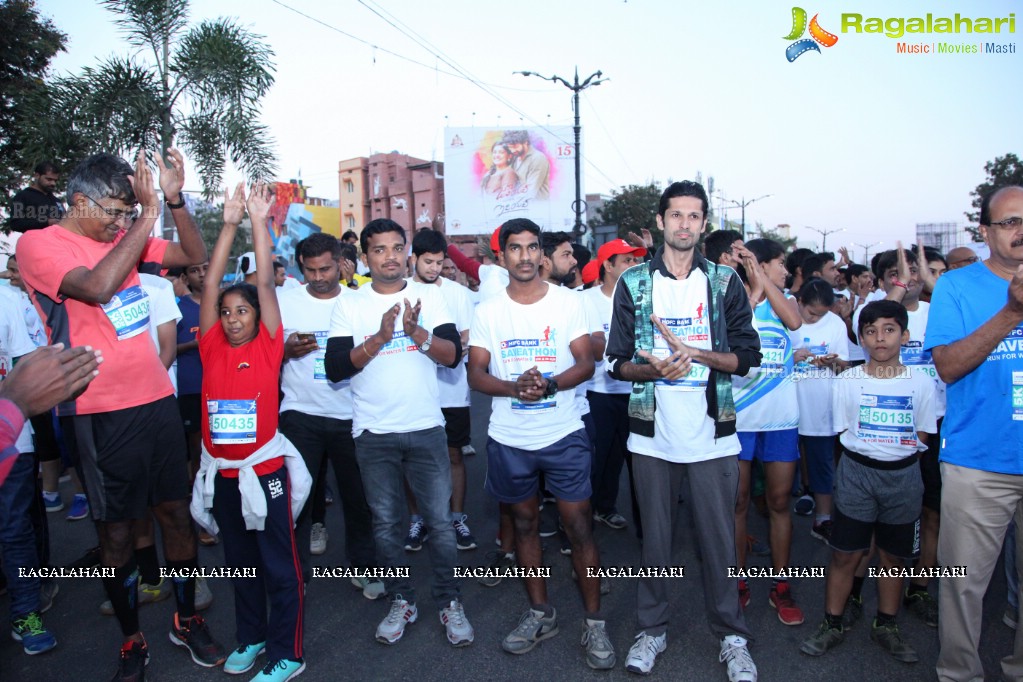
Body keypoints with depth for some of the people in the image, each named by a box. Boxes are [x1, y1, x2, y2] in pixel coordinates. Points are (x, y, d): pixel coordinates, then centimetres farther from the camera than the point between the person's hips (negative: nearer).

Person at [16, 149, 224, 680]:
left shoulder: (125, 237, 9)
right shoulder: (38, 245, -8)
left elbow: (195, 255, 10)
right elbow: (96, 286, -26)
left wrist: (173, 199, -3)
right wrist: (147, 215, -21)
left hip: (158, 401, 5)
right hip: (103, 413, -5)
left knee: (176, 513, 12)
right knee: (116, 531, 8)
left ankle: (187, 620, 30)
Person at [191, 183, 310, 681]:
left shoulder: (268, 347, -6)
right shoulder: (212, 348, 2)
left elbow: (266, 283, -10)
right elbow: (210, 285, -2)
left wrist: (259, 222, -7)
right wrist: (230, 224, -3)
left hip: (265, 471, -4)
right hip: (221, 473, 4)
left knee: (280, 566, 6)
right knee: (239, 562, 20)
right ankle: (250, 638, 38)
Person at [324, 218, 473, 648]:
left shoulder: (429, 296, 3)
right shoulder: (349, 305, 2)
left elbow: (453, 355, -6)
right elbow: (335, 368, -8)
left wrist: (417, 333, -23)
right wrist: (379, 337, -20)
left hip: (426, 428, 0)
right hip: (373, 434, 1)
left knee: (439, 521, 5)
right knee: (386, 524, 12)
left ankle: (450, 603, 22)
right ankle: (401, 602, 30)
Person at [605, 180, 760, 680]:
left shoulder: (725, 281, 4)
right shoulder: (633, 282, 3)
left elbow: (748, 355, 0)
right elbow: (617, 361, 2)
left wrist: (696, 353, -16)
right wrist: (651, 368, -18)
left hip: (712, 432, 0)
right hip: (653, 432, 1)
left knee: (719, 536, 8)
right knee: (654, 534, 12)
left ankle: (731, 636, 26)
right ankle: (652, 628, 29)